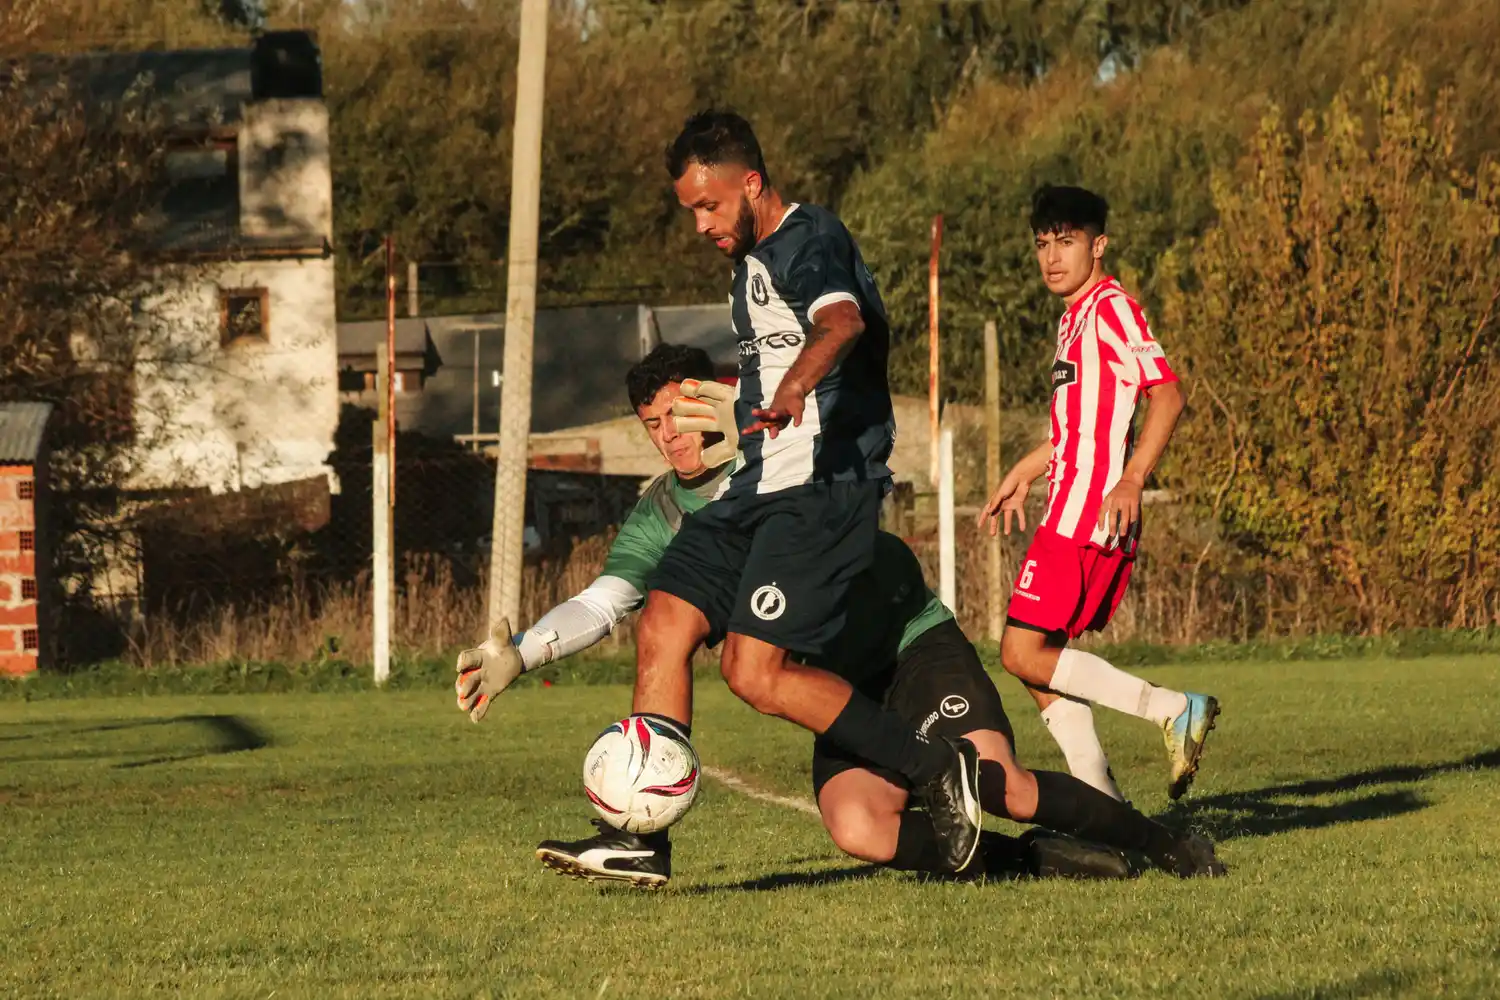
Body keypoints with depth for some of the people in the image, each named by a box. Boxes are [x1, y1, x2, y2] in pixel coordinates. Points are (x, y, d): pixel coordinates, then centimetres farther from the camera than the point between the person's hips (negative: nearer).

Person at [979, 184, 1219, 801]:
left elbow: (1167, 395, -20)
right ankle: (1102, 802, 6)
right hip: (1072, 513, 10)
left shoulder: (1111, 307, -9)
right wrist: (1025, 473, 38)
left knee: (1024, 653, -13)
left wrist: (1131, 480, -28)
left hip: (1087, 514, -10)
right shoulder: (1075, 318, 21)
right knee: (1042, 659, 9)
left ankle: (1174, 710, -14)